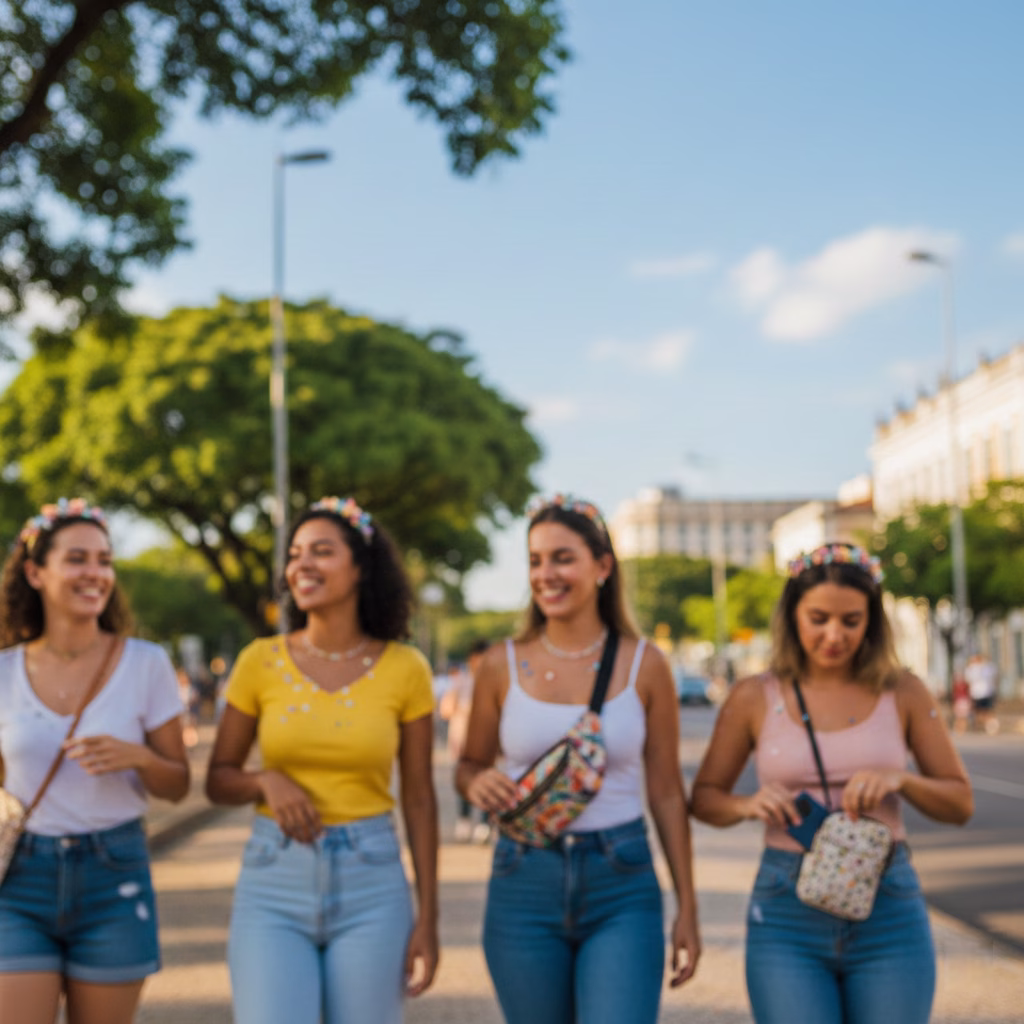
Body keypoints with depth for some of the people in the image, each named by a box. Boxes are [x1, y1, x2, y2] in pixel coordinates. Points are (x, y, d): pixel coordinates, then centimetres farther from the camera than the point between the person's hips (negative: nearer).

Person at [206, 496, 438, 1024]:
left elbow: (418, 798, 3)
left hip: (370, 887, 0)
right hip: (274, 883, 0)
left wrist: (428, 920, 2)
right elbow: (217, 780, 8)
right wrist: (267, 782, -14)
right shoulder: (261, 661, 0)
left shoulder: (404, 668, -1)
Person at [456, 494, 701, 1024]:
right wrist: (478, 783, -12)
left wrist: (687, 909, 5)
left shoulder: (644, 664, -1)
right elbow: (469, 764, 13)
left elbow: (666, 792, 4)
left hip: (621, 887, -1)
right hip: (524, 884, 1)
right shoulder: (503, 665, 1)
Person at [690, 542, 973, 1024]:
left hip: (889, 912, 1)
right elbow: (703, 797, 9)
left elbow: (960, 803, 6)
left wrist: (901, 779, -14)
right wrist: (749, 804, -13)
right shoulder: (755, 698, 0)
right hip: (788, 913, -1)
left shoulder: (903, 694, 2)